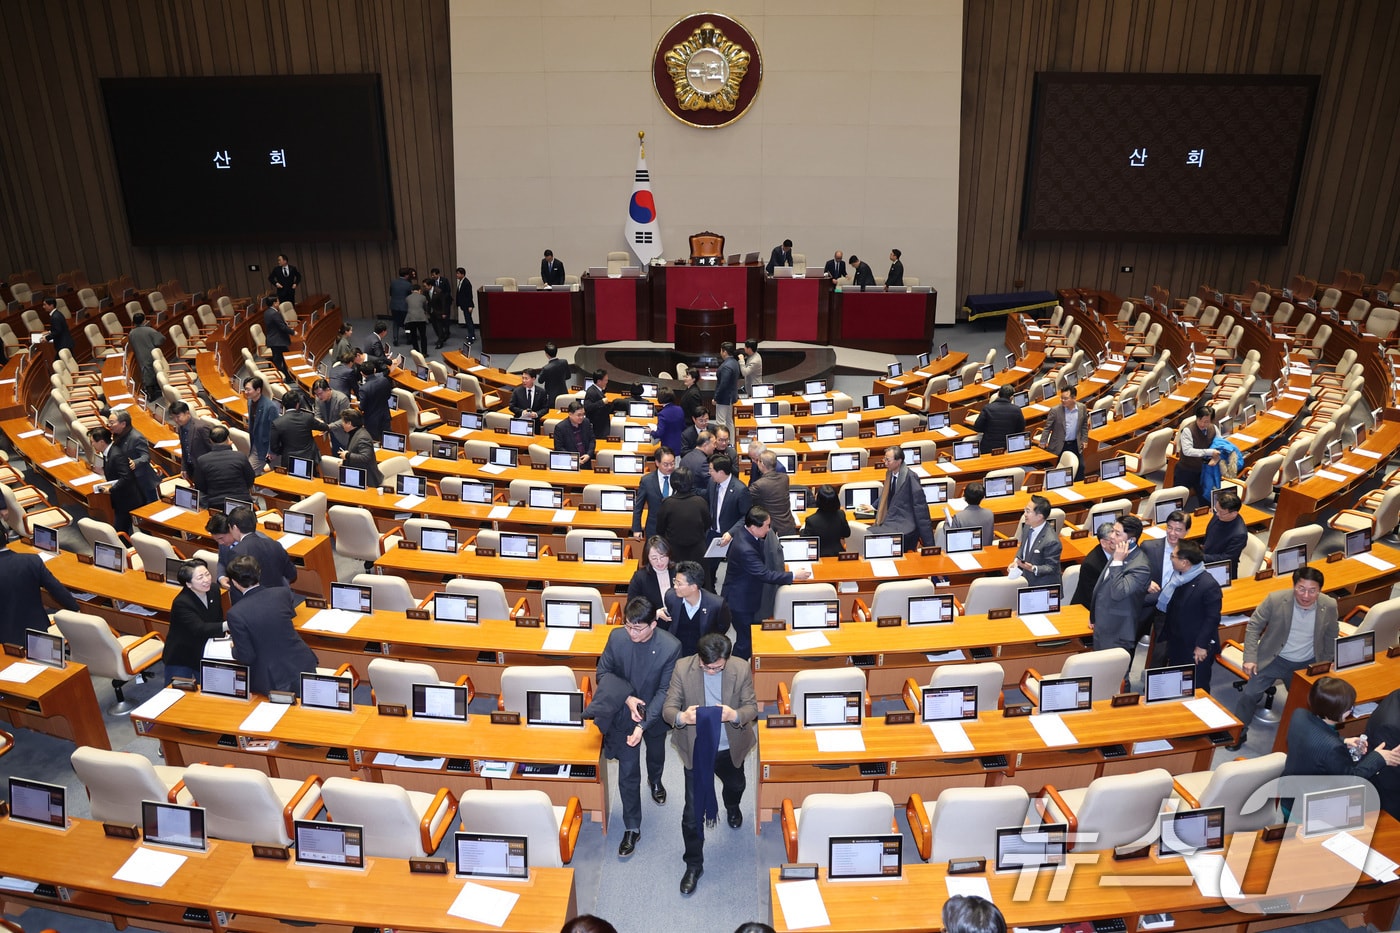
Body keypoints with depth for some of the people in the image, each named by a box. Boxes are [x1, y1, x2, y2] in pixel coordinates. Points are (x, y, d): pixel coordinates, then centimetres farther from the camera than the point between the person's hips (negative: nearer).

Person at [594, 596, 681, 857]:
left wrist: (643, 724, -29)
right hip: (624, 714, 0)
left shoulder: (670, 647, -29)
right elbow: (603, 672, -9)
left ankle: (655, 780, 64)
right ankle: (632, 829, 22)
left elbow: (665, 691, -23)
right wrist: (627, 698, -22)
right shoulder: (617, 637, -22)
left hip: (655, 714, 0)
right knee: (627, 773, 4)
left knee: (656, 755, 29)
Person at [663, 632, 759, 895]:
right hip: (696, 748, -2)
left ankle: (732, 807, 68)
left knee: (735, 786, 31)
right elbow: (668, 709, -19)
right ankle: (693, 864, 23)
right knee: (692, 810, 1)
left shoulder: (741, 668, -20)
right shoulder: (682, 668, -23)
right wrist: (681, 717, -43)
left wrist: (736, 715, -36)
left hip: (730, 747, 2)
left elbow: (752, 707, -13)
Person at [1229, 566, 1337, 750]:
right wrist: (1250, 658, -14)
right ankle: (1239, 733, 18)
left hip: (1308, 663, 2)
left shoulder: (1329, 606, -14)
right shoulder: (1275, 600, -21)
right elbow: (1254, 626, -9)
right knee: (1249, 694, -5)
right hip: (1275, 659, -2)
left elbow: (1331, 638, 4)